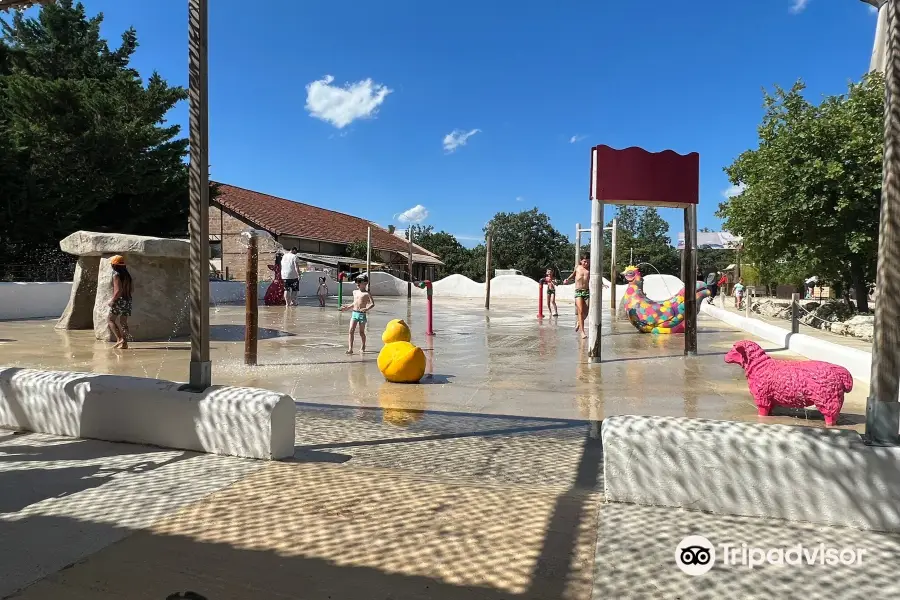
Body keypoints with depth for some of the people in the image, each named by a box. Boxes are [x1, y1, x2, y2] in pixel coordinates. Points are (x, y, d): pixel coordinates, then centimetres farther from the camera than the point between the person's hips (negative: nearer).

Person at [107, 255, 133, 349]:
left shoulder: (116, 275, -11)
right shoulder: (127, 275, 12)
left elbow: (119, 290, -20)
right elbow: (132, 290, 15)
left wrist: (112, 300, -12)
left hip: (119, 300, -7)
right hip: (127, 300, 7)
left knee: (111, 320, 5)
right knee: (123, 322, 9)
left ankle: (119, 339, -9)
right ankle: (124, 342, 6)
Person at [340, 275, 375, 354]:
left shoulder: (367, 294, -6)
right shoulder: (355, 292, 13)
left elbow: (372, 304, -13)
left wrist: (366, 309, -29)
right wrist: (347, 307, 24)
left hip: (362, 314, -4)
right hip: (354, 313, 5)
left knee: (361, 332, 8)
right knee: (351, 331, -8)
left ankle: (363, 347, 28)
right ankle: (350, 348, -11)